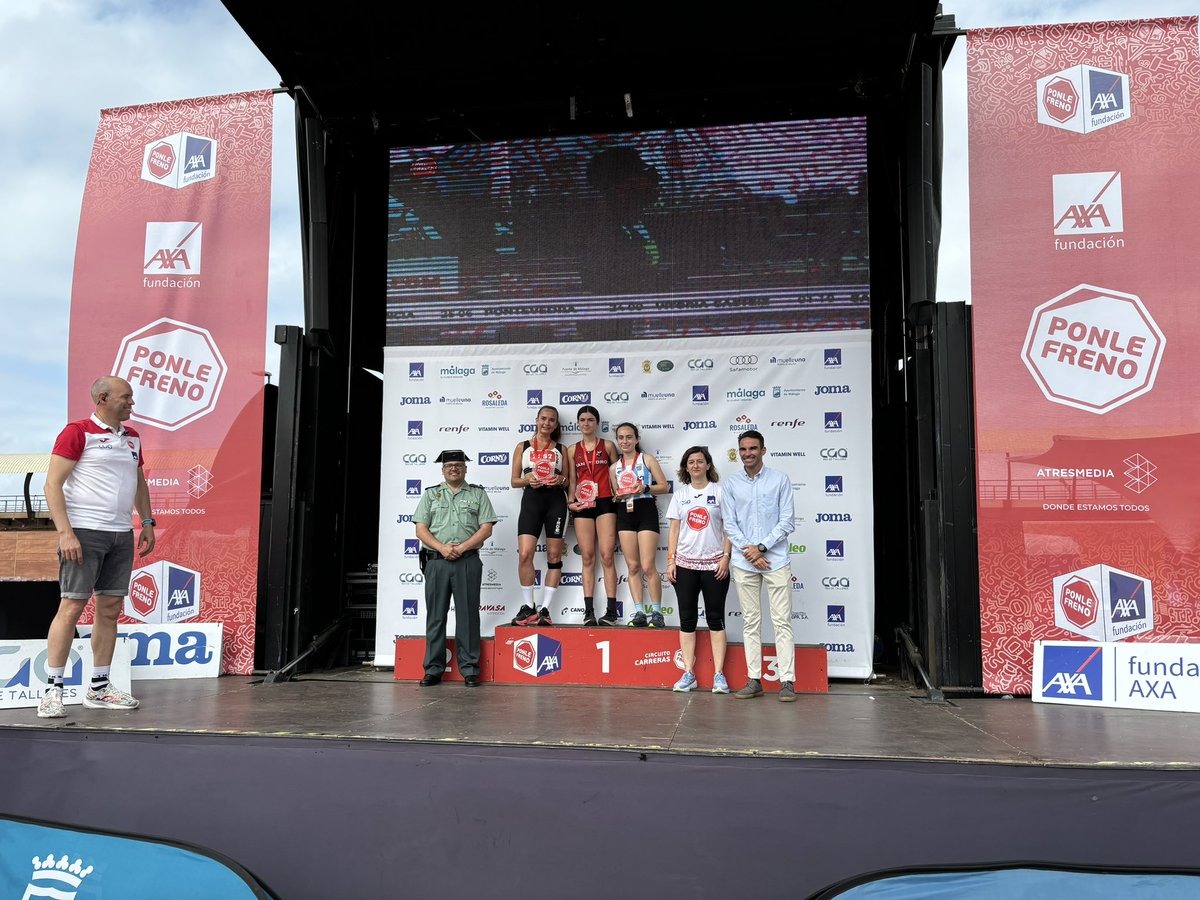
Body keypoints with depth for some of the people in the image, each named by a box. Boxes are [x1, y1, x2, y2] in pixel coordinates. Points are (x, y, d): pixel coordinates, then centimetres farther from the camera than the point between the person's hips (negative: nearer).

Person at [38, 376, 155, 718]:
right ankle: (53, 690, 2)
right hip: (84, 532, -7)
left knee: (110, 608, 8)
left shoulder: (132, 437, 15)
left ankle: (99, 688, 16)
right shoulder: (78, 432, -6)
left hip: (122, 535, 7)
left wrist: (146, 522, 15)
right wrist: (65, 532, -17)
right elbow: (53, 485, -10)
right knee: (72, 607, -6)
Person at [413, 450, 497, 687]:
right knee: (435, 616, 3)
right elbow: (421, 529, 5)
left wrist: (462, 547, -11)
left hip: (468, 562, -1)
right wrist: (442, 548, -10)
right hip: (436, 561, 2)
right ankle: (433, 670, 10)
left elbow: (486, 529, 1)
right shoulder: (430, 494, 14)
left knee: (468, 616, 0)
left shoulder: (478, 494, 10)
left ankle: (469, 670, 5)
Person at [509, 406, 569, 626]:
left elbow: (567, 480, 14)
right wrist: (527, 479, -11)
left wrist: (560, 480, -8)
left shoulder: (561, 450, 13)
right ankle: (528, 607, 0)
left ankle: (545, 609, 4)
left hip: (556, 500, 1)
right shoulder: (523, 447, 11)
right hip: (532, 498, -1)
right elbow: (514, 481, 10)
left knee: (554, 554, -1)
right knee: (524, 554, -13)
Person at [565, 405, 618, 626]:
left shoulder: (608, 446, 8)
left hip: (605, 503, -2)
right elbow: (572, 481, 12)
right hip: (582, 506, 2)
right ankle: (588, 611, 1)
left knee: (606, 556, -8)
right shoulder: (572, 450, 12)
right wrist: (571, 502, -3)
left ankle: (611, 611, -6)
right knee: (588, 558, 1)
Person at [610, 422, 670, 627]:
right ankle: (639, 612, 6)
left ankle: (656, 612, 0)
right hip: (624, 513, 4)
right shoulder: (614, 467, 15)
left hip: (646, 510, -4)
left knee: (648, 566, -10)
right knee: (632, 566, 2)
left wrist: (645, 488, -15)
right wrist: (617, 496, -2)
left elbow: (664, 486, 1)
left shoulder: (647, 460, 4)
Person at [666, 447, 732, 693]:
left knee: (715, 619, 1)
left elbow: (728, 528, 0)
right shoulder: (680, 494, 9)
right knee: (687, 619, 4)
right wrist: (671, 560, 1)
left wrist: (726, 557, -9)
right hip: (685, 563, 3)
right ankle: (688, 674, 9)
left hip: (713, 564, -3)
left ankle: (719, 675, 4)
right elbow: (674, 530, 8)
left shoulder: (719, 492, 1)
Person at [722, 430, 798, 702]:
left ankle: (787, 681, 1)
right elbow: (730, 523, 6)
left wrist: (761, 547, -10)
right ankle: (754, 680, 11)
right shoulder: (732, 483, 8)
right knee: (750, 622, 6)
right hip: (744, 563, 2)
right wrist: (749, 551, -7)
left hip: (775, 560, -2)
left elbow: (787, 521, -2)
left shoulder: (780, 480, 2)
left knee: (782, 621, -2)